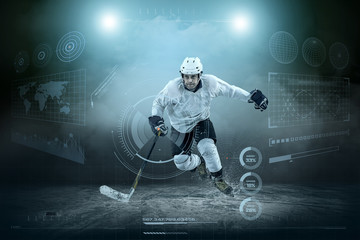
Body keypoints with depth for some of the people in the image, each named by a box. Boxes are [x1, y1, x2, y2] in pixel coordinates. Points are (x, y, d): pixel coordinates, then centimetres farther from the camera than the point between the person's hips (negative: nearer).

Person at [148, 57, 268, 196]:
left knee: (207, 148, -26)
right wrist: (156, 119, -27)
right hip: (180, 126, 1)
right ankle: (199, 162, 37)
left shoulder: (209, 83, -23)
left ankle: (218, 179, 1)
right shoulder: (173, 88, -27)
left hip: (201, 121, 0)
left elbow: (229, 90, -8)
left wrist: (251, 97, -9)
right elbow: (158, 103, -11)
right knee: (181, 163, -1)